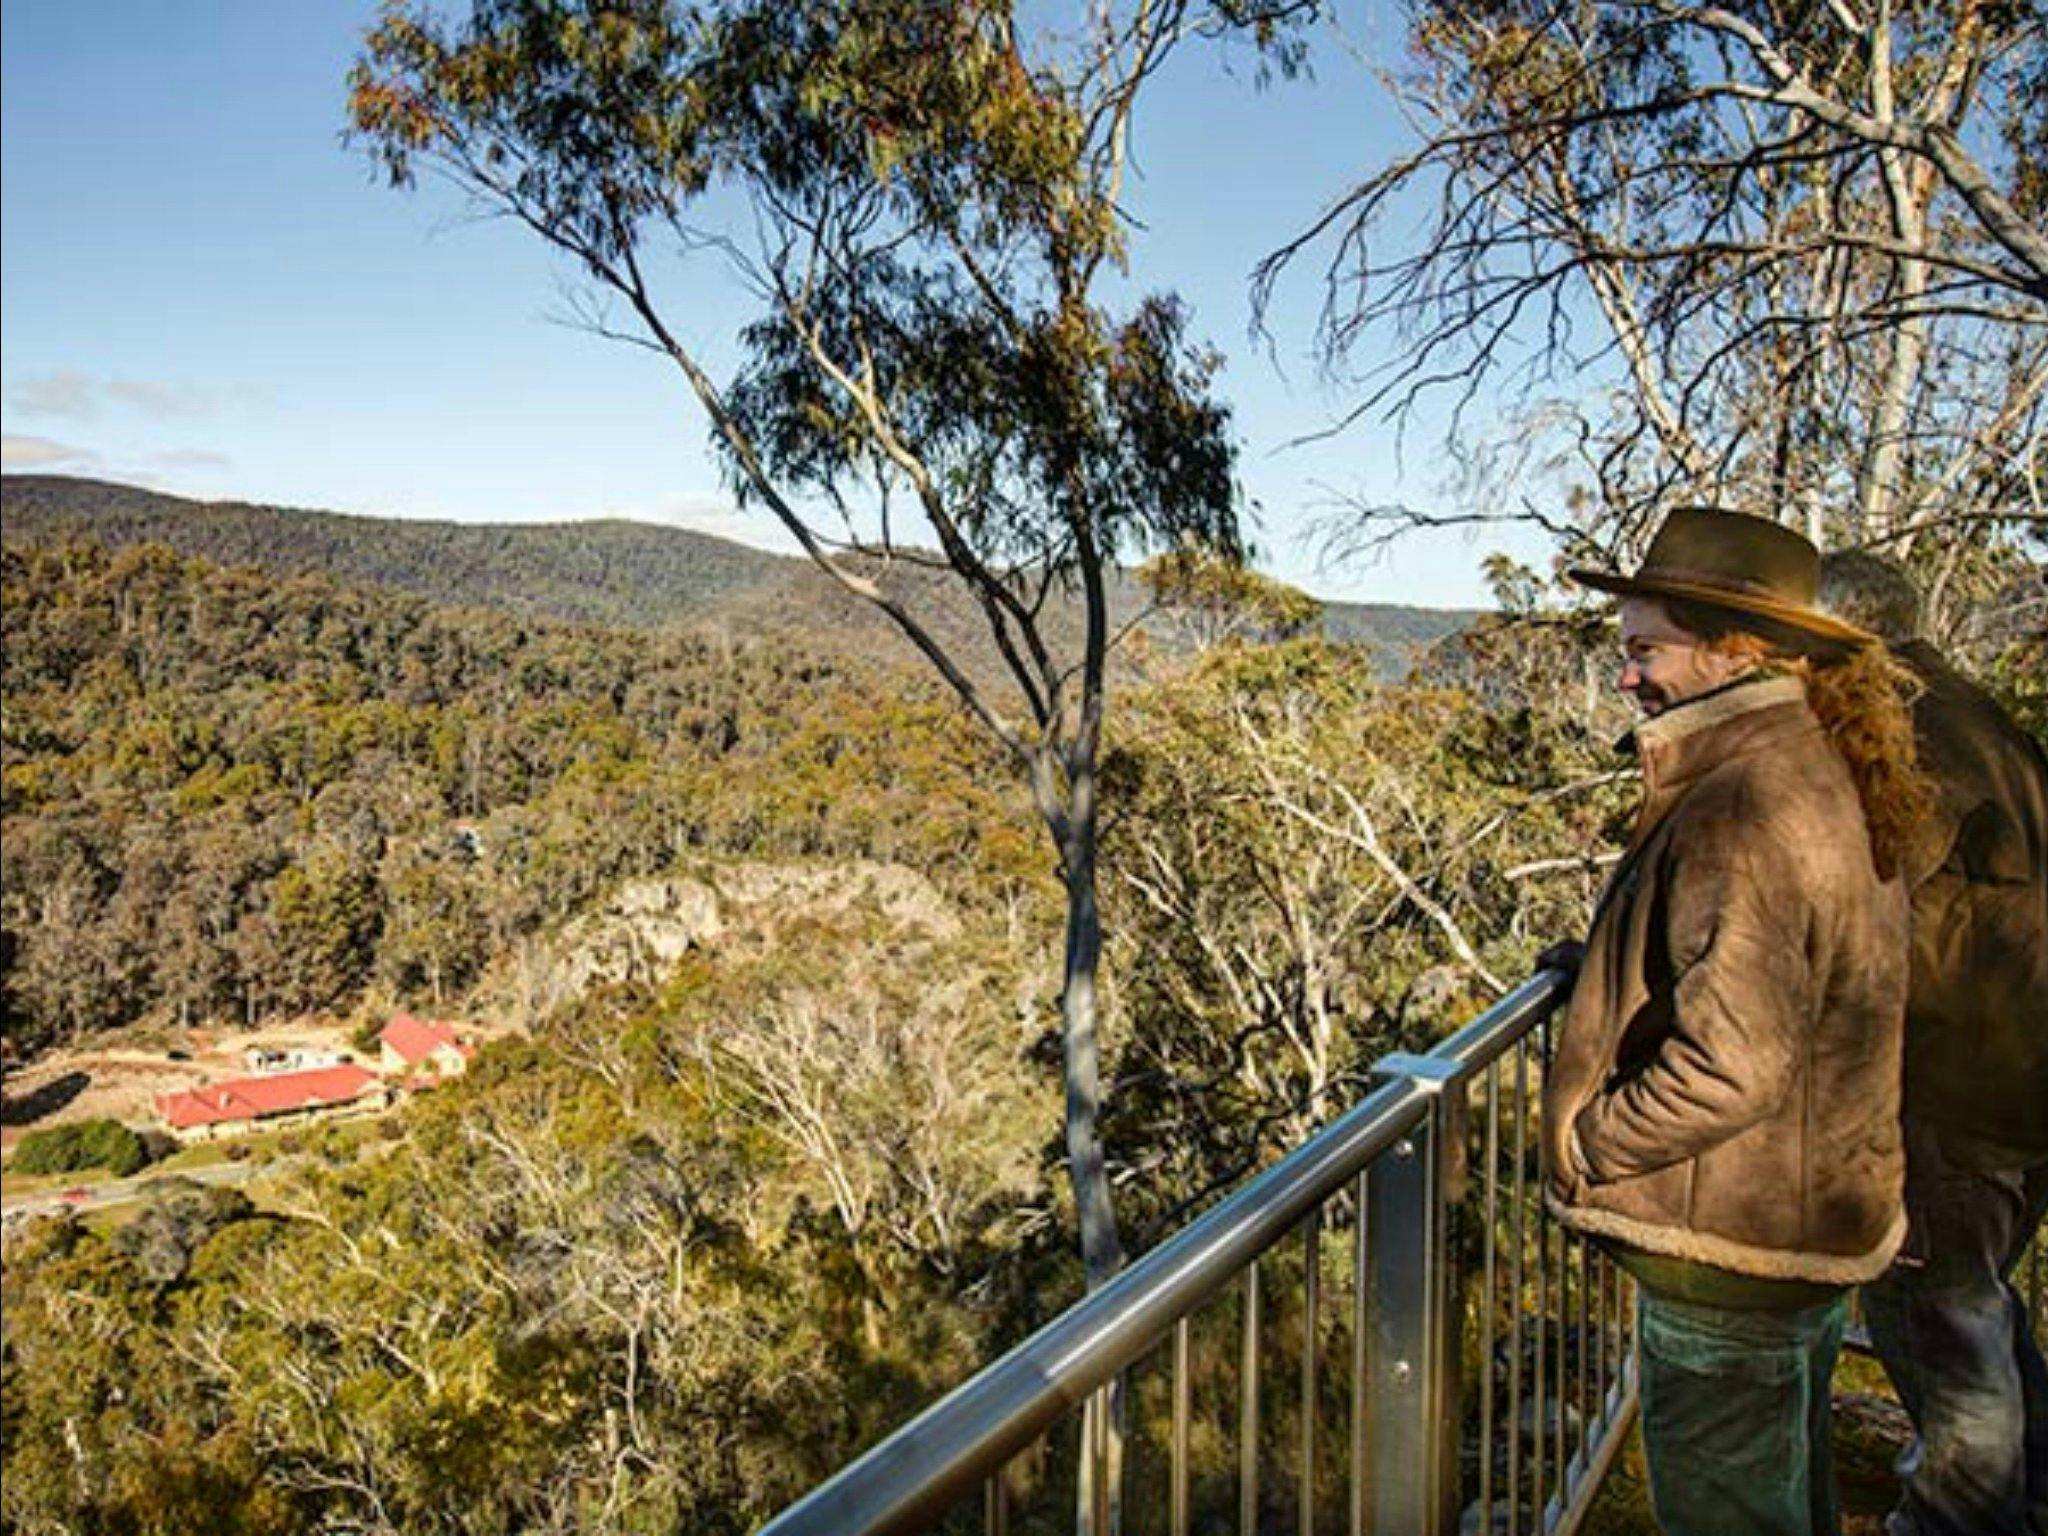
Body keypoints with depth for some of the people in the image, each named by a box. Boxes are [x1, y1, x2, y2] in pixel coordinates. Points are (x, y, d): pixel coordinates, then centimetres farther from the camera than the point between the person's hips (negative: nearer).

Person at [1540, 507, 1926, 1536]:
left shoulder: (1745, 808, -26)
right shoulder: (1823, 780, 6)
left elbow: (1733, 1062, -32)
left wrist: (1586, 1145, -18)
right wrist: (1599, 963, 15)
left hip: (1731, 1260, -10)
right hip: (1816, 1216, 10)